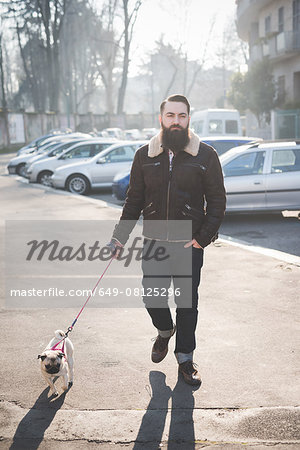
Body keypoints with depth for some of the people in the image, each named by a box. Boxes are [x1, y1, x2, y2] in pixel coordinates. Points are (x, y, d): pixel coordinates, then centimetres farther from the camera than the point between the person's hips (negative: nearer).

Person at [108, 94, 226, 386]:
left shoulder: (205, 155, -2)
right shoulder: (144, 156, 4)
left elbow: (217, 201, -1)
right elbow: (134, 200, 10)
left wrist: (203, 239, -9)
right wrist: (120, 237, 4)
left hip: (189, 244, -2)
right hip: (153, 242, 2)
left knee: (187, 303, 7)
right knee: (152, 297, 8)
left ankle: (185, 358, 24)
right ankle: (165, 331, 41)